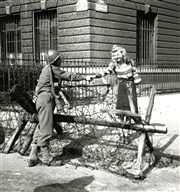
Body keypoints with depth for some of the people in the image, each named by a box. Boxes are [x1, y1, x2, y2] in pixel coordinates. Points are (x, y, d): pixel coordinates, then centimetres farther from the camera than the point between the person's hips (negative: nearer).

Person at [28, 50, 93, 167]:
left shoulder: (49, 69, 21)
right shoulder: (51, 68, -7)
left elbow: (63, 77, 26)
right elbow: (68, 76, -7)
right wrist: (85, 77, -1)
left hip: (42, 100, 10)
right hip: (46, 99, -10)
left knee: (41, 128, 9)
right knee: (46, 129, -6)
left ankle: (33, 157, 10)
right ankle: (46, 157, -1)